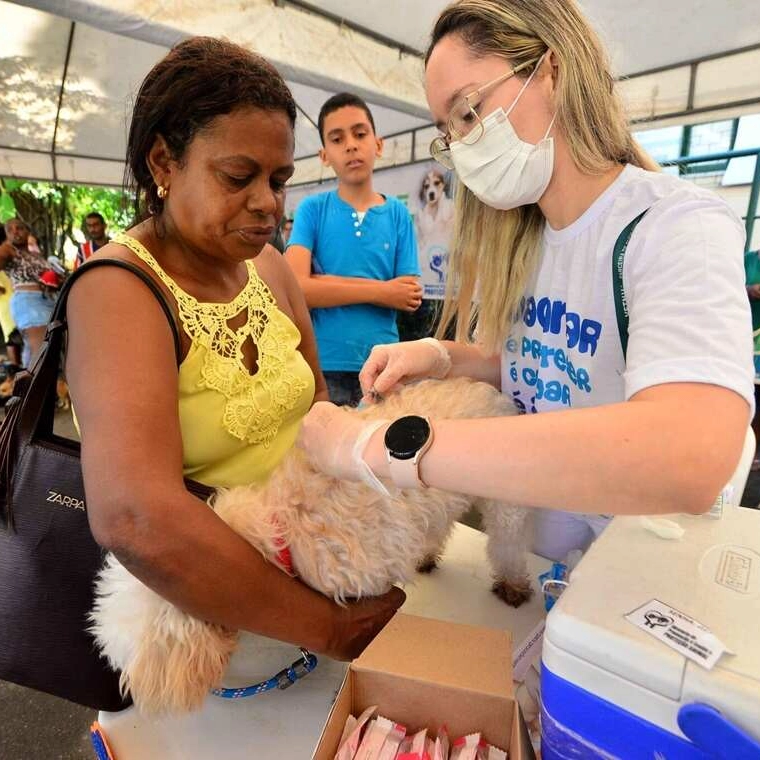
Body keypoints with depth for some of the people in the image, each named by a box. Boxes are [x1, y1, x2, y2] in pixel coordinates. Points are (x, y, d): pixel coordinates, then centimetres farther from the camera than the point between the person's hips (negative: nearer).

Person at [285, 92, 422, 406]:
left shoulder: (398, 213, 5)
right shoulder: (312, 209, 1)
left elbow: (411, 297, -3)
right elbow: (295, 287, -12)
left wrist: (326, 281, -10)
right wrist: (380, 290, -11)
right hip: (323, 365, -1)